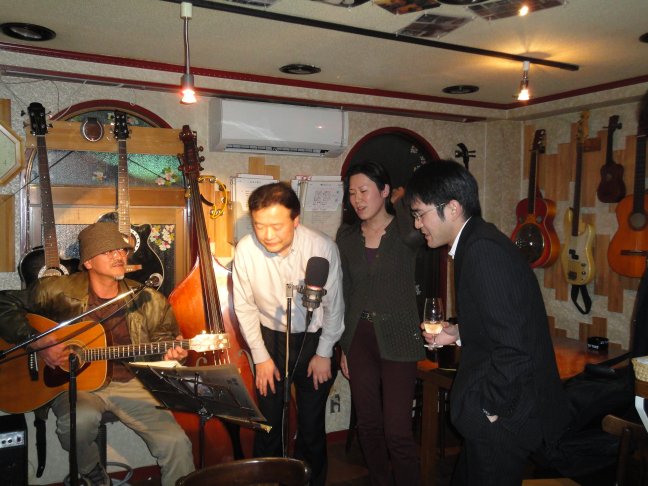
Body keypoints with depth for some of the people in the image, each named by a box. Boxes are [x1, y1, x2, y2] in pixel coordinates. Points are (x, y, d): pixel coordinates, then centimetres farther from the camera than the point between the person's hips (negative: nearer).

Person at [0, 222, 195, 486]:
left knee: (177, 443, -18)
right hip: (75, 382, -1)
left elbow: (162, 335, 11)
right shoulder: (60, 291, -6)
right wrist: (36, 342, -15)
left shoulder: (146, 299, 0)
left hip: (130, 383, 1)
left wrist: (170, 350, -13)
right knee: (81, 419, -36)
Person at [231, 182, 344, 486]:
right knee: (268, 421, 7)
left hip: (313, 338, -1)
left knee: (312, 424, 8)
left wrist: (324, 353, -4)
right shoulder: (246, 250, -19)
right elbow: (245, 307, -5)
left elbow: (334, 305, -10)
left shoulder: (323, 247, -23)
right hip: (270, 337, 1)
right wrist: (260, 356, -2)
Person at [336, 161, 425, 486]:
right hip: (359, 337, 4)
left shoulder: (404, 232, -5)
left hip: (397, 340, -4)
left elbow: (415, 232, -32)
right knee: (368, 425, 13)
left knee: (397, 431, -4)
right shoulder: (347, 236, 7)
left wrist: (400, 199, -12)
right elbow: (344, 293, 10)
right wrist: (343, 347, 10)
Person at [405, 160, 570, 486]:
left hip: (503, 417, -9)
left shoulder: (483, 250, -24)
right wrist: (458, 334, 7)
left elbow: (513, 345, -29)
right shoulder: (477, 242, 8)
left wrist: (491, 408, -17)